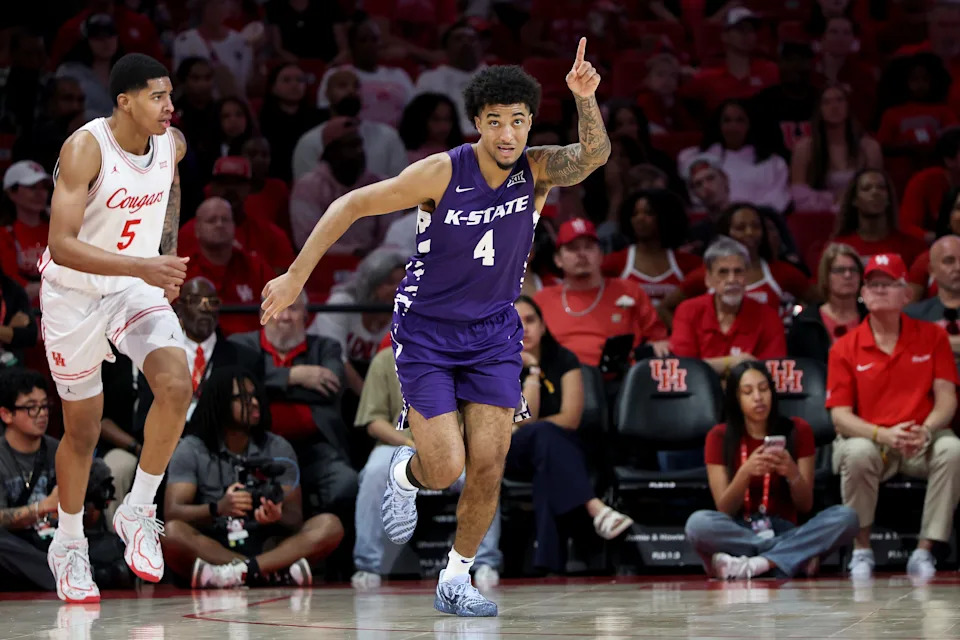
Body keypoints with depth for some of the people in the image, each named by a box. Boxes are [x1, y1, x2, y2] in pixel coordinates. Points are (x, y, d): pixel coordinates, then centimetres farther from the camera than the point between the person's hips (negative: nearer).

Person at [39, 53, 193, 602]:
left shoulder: (173, 144, -7)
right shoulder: (85, 149, -26)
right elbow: (61, 246, -33)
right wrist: (142, 266, -42)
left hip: (139, 288, 4)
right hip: (75, 295, -4)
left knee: (177, 385, -23)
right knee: (83, 429, 7)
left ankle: (138, 512, -4)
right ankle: (69, 545, 30)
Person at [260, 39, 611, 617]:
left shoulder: (538, 171, -12)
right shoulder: (442, 173, -19)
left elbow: (594, 154, -32)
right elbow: (352, 205, -12)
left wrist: (585, 98, -52)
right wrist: (296, 278, -14)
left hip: (493, 333, 3)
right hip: (426, 333, -3)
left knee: (489, 468, -4)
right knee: (445, 469, -11)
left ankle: (455, 581, 15)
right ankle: (406, 473, 26)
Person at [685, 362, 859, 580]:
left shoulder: (797, 431, 3)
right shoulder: (719, 437, 1)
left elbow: (806, 506, 1)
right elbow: (724, 510, -5)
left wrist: (793, 474, -20)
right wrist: (745, 473, -23)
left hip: (784, 530, 1)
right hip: (738, 532, -1)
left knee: (846, 516, -27)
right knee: (698, 523, -36)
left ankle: (757, 563, -35)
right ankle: (798, 557, -27)